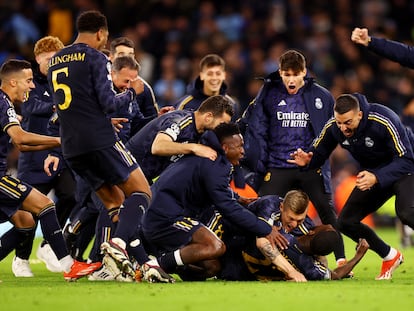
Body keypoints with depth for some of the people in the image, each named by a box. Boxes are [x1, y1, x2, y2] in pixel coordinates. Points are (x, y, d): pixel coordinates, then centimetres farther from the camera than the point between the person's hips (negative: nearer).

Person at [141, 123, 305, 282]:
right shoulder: (214, 166, -14)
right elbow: (228, 209, -17)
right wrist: (265, 230, -12)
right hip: (165, 220, -11)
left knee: (211, 268, 7)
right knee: (216, 247, -28)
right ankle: (160, 264, -22)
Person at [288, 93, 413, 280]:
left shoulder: (384, 122, -32)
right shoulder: (333, 127, -16)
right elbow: (319, 152, -1)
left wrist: (377, 178, -43)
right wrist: (308, 160, -26)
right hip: (373, 174, 7)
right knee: (346, 222, 2)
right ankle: (390, 257, 21)